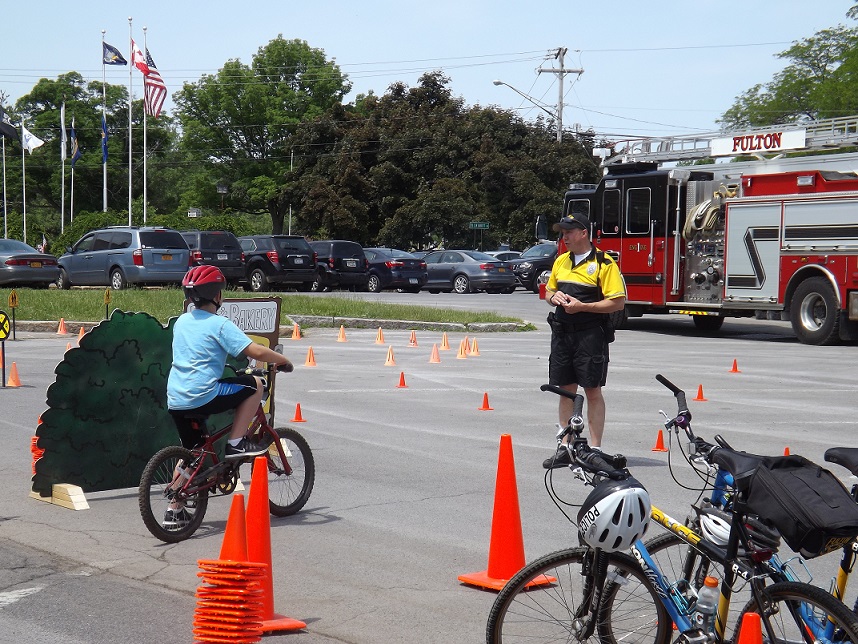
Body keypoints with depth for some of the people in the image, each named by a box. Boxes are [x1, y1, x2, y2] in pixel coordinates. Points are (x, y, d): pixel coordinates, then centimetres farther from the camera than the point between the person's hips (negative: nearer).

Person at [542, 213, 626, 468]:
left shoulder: (604, 263, -8)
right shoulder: (561, 261, 14)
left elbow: (618, 302, -13)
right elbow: (549, 290, 25)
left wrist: (582, 306, -19)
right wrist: (554, 297, 0)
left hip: (590, 335, -7)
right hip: (561, 333, 7)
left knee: (593, 391, -1)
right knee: (566, 390, 10)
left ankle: (595, 450, 4)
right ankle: (565, 449, 16)